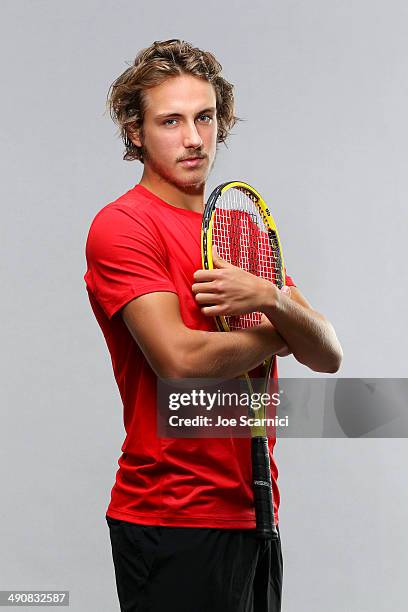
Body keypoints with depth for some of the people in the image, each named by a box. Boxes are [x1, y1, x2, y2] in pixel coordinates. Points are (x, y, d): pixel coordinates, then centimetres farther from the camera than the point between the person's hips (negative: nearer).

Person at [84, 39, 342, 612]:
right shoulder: (122, 225, -10)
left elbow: (328, 355, 5)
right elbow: (182, 360, -23)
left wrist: (270, 298, -16)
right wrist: (276, 336, -6)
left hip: (253, 513, 7)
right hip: (173, 523, -7)